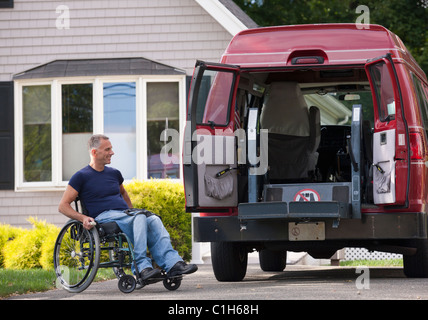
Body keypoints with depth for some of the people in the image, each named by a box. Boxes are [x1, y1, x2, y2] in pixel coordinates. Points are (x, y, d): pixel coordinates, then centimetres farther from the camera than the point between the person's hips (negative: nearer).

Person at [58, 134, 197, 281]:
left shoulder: (114, 173, 24)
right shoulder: (81, 176, 5)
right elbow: (63, 205, 1)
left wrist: (132, 213, 26)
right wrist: (83, 218, -16)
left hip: (125, 214, 6)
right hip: (104, 217, -6)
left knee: (153, 219, -27)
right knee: (140, 219, -34)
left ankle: (172, 263, -40)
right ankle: (141, 266, -41)